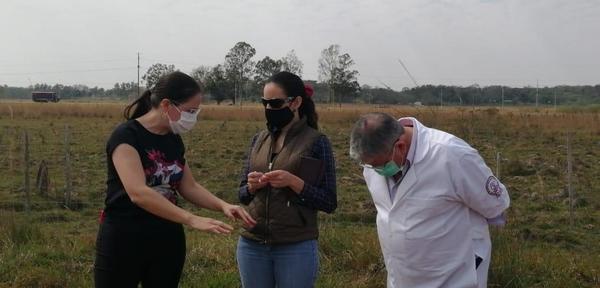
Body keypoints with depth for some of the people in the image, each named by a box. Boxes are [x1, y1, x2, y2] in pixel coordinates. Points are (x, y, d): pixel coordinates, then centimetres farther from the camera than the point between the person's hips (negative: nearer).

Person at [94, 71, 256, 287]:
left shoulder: (174, 140, 7)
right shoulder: (126, 136, -16)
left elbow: (188, 187, 13)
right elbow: (138, 193, -28)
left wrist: (223, 206, -6)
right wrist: (192, 220, -34)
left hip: (168, 241, 7)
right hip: (124, 242, -7)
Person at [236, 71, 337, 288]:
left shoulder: (316, 142, -6)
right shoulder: (259, 140, 7)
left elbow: (329, 203, -6)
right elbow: (242, 194, 12)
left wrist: (294, 182, -19)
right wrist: (251, 187, -9)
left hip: (296, 248, -4)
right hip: (252, 246, 4)